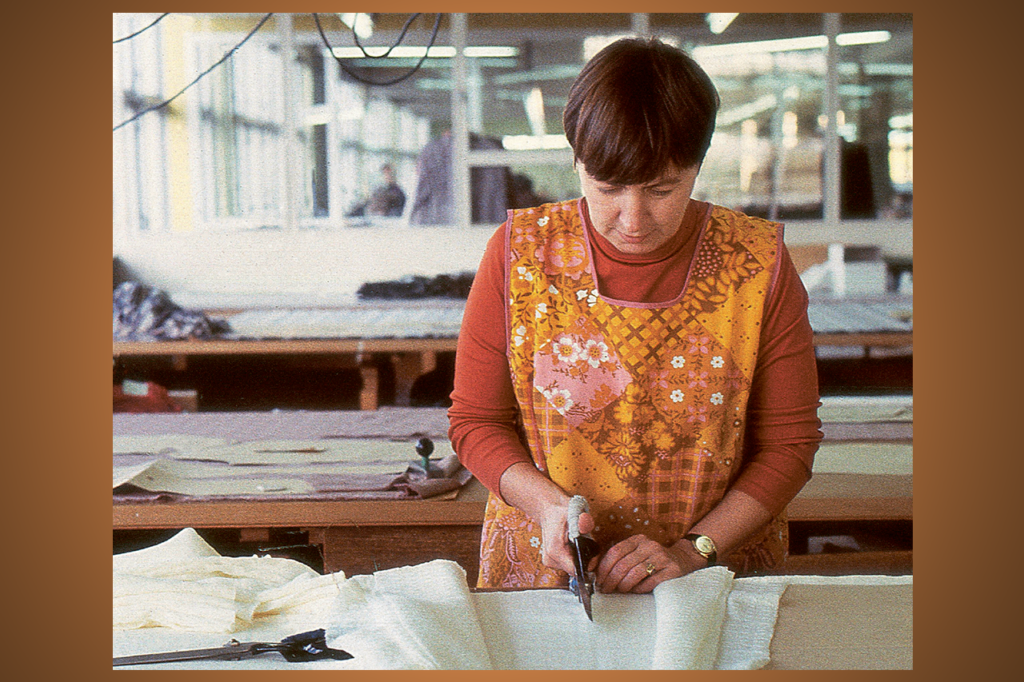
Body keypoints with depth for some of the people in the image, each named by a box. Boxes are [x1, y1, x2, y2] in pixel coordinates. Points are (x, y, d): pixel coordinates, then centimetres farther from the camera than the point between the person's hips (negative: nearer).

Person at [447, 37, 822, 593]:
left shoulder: (758, 265, -5)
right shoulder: (520, 253, -4)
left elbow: (788, 443, 1)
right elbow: (475, 422, 4)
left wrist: (694, 549, -11)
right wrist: (548, 505, -13)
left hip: (716, 578, 0)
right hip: (544, 574, 0)